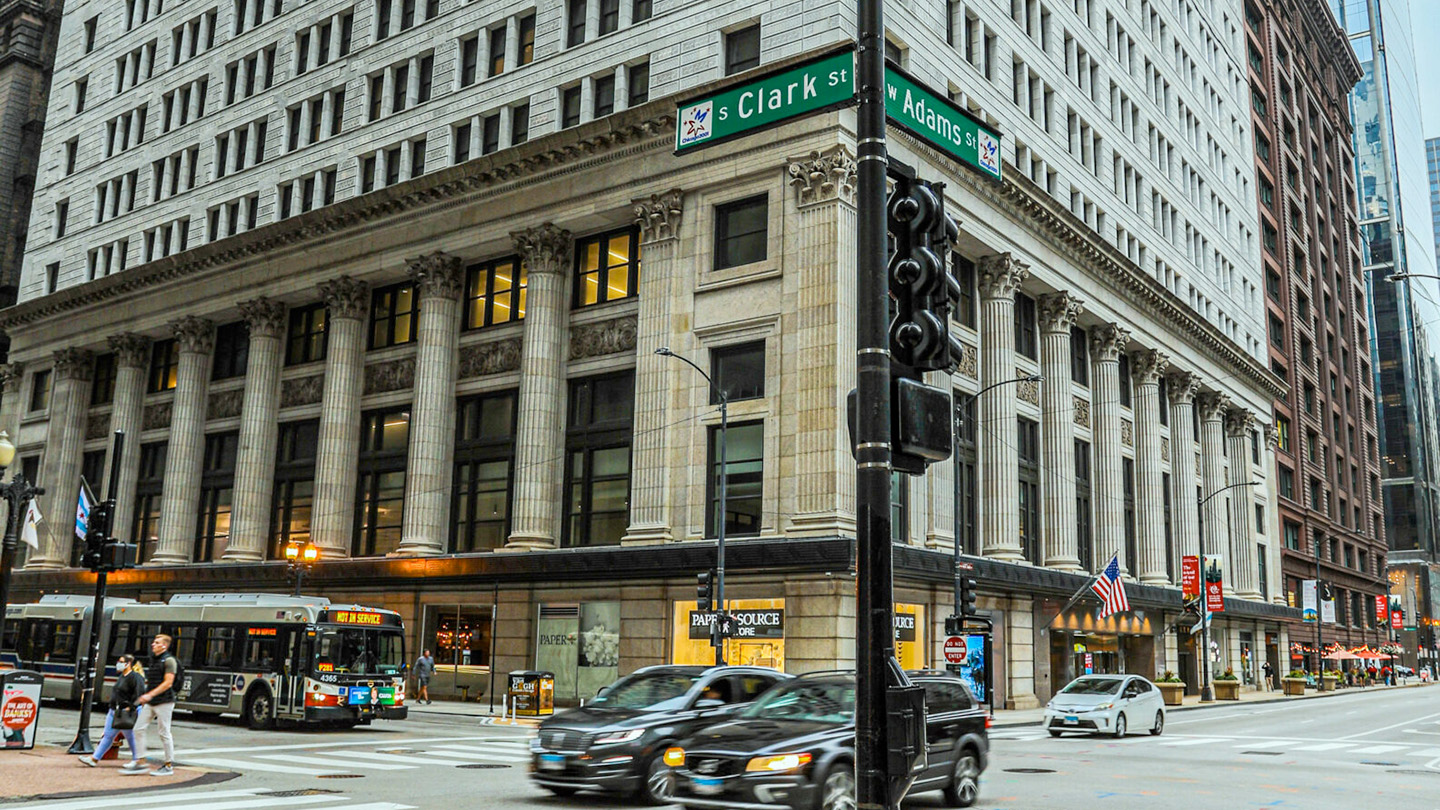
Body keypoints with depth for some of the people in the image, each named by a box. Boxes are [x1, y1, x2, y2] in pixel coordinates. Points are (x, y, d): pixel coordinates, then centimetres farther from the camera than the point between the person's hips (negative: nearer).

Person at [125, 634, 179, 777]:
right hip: (150, 703, 9)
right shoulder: (154, 660, 16)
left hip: (164, 702, -8)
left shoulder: (169, 661, -10)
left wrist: (150, 695, -24)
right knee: (138, 729, 2)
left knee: (164, 733, -3)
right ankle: (140, 762, 7)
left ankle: (169, 766, 5)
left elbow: (168, 683, -18)